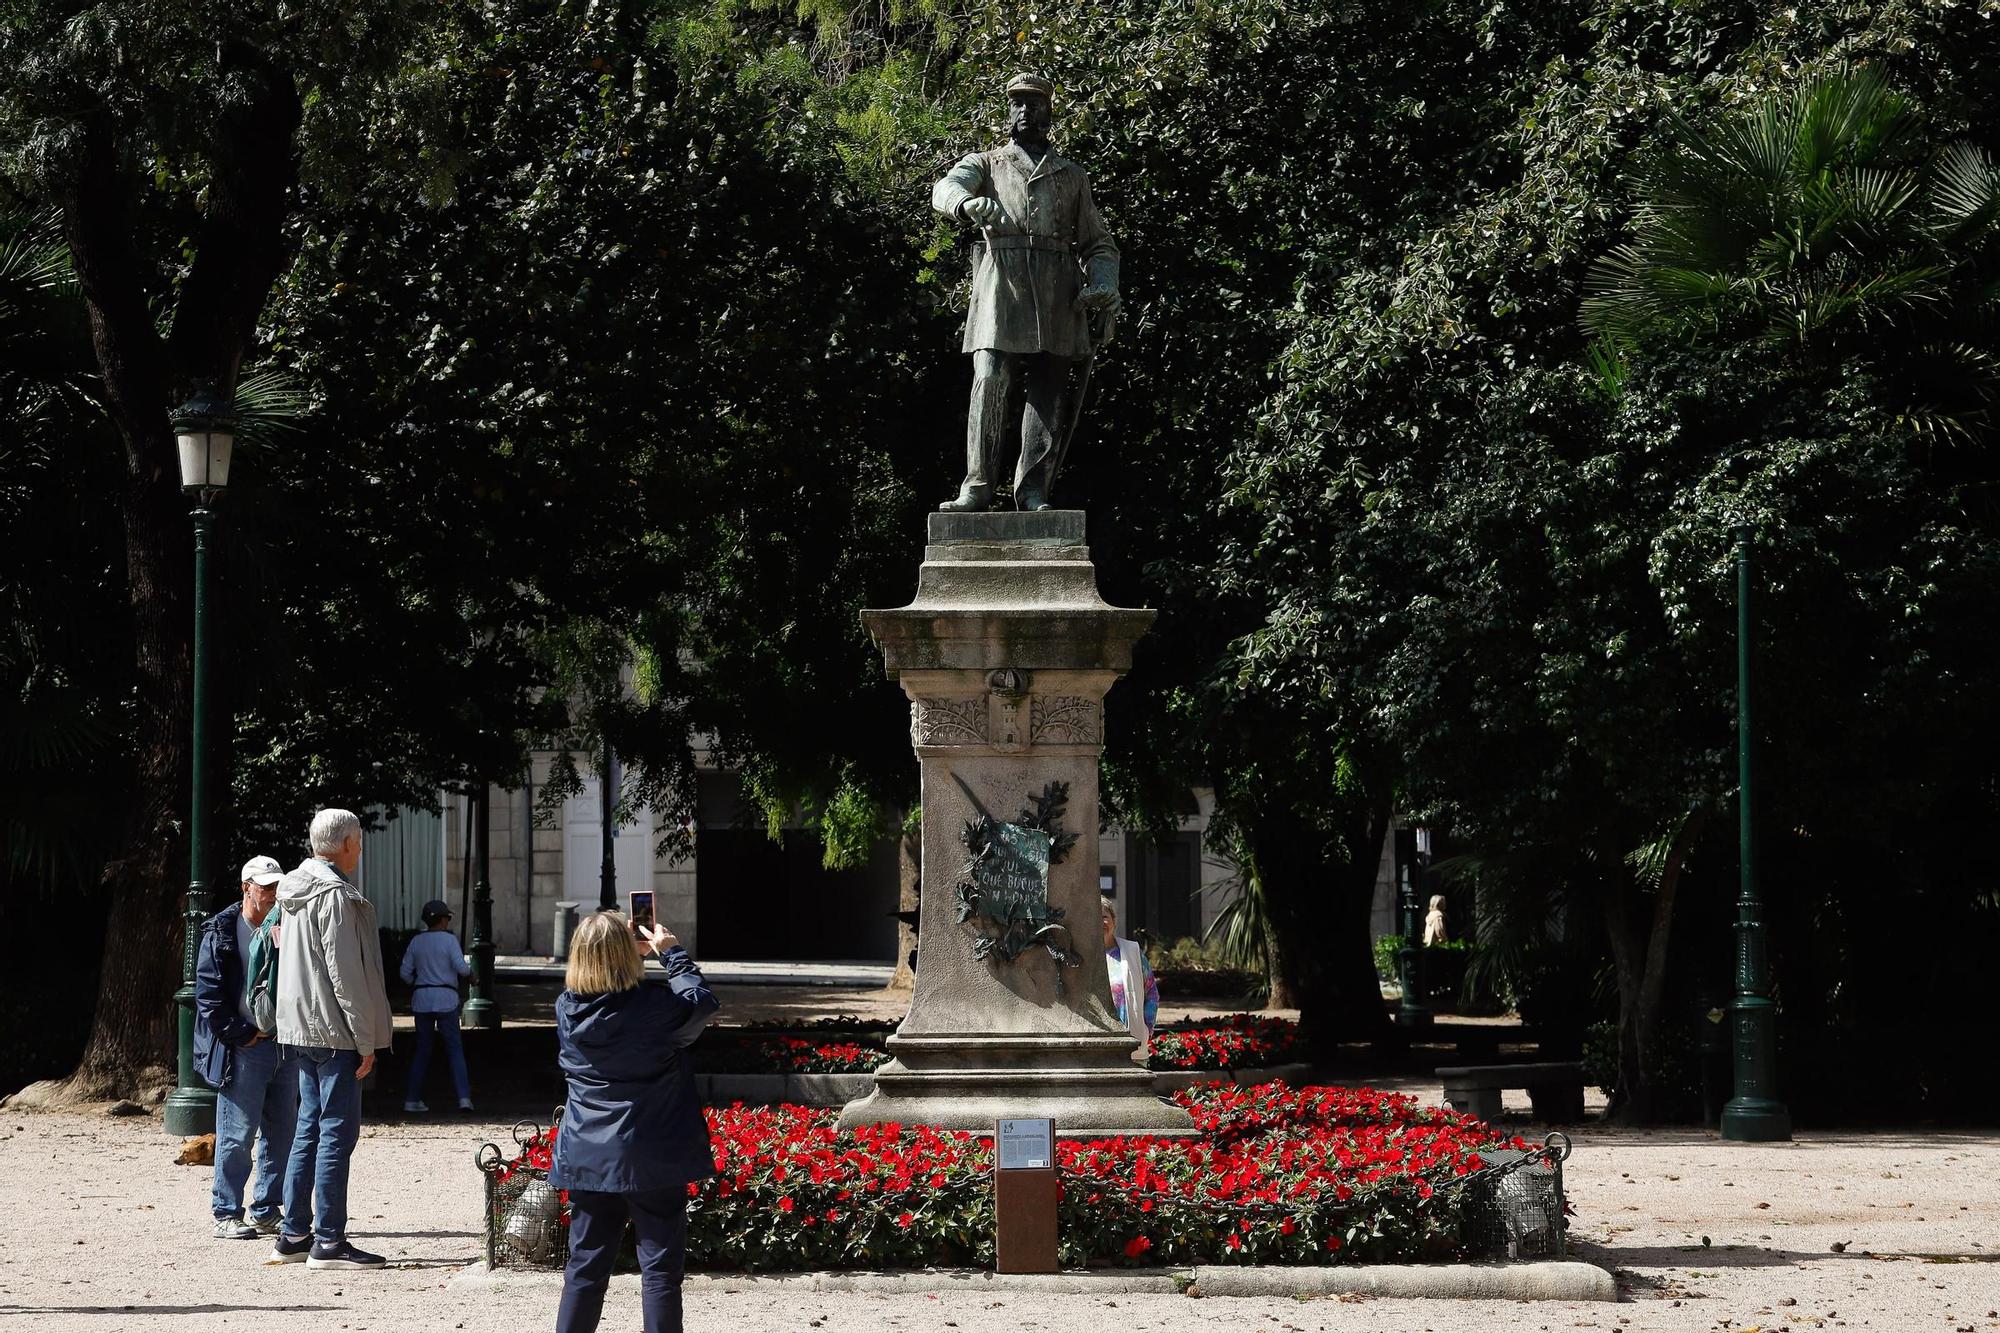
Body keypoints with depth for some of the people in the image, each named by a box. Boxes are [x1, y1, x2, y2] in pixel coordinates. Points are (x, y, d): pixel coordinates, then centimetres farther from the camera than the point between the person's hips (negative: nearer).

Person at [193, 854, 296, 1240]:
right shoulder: (222, 932, -3)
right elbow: (210, 994, -7)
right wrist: (242, 1034, -11)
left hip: (284, 1044, 6)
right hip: (244, 1048, -6)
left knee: (281, 1134, 8)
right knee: (237, 1136, -5)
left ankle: (268, 1213, 17)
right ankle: (227, 1215, 1)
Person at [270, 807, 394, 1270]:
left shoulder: (298, 892, 14)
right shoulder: (335, 895, -16)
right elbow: (344, 973, -18)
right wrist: (365, 1040, -14)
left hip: (302, 1030, 10)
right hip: (334, 1031, -10)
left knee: (309, 1128, 14)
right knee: (337, 1132, -6)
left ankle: (294, 1235, 17)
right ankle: (328, 1242, -6)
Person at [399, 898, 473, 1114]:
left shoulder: (416, 942, 6)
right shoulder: (449, 939, -6)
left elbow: (405, 973, 5)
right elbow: (461, 968, -13)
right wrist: (469, 966, 9)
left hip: (421, 999, 3)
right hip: (446, 999, -3)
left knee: (422, 1049, 10)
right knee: (454, 1049, 1)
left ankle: (412, 1099, 7)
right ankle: (463, 1097, -8)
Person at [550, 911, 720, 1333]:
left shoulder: (567, 1008, -4)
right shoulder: (655, 1007, -16)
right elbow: (703, 1003, 3)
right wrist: (672, 952, 11)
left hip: (587, 1159, 4)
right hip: (652, 1162, -4)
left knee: (586, 1266, 12)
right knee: (660, 1268, 3)